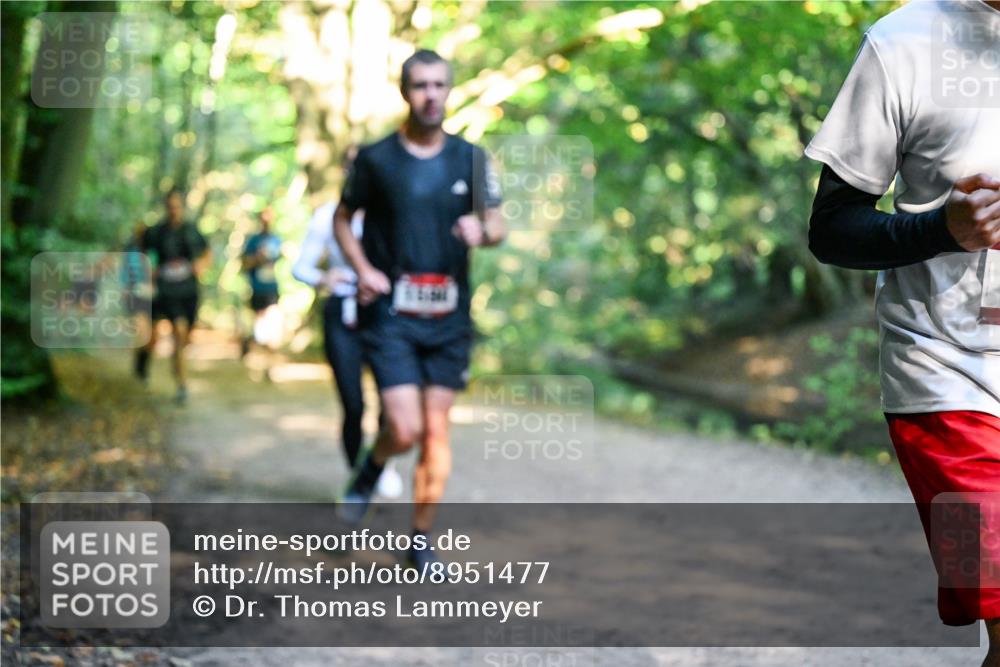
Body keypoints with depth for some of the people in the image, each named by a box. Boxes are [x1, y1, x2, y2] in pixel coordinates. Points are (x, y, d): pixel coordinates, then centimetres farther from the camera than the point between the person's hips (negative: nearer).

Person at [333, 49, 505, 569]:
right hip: (389, 312, -3)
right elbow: (343, 218, 11)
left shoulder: (470, 158, 5)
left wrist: (481, 231, -13)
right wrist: (363, 268, -6)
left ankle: (421, 540, 17)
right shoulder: (376, 158, -1)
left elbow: (497, 226, 11)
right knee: (404, 430, -13)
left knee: (436, 430, 4)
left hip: (448, 315, 3)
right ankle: (369, 470, 21)